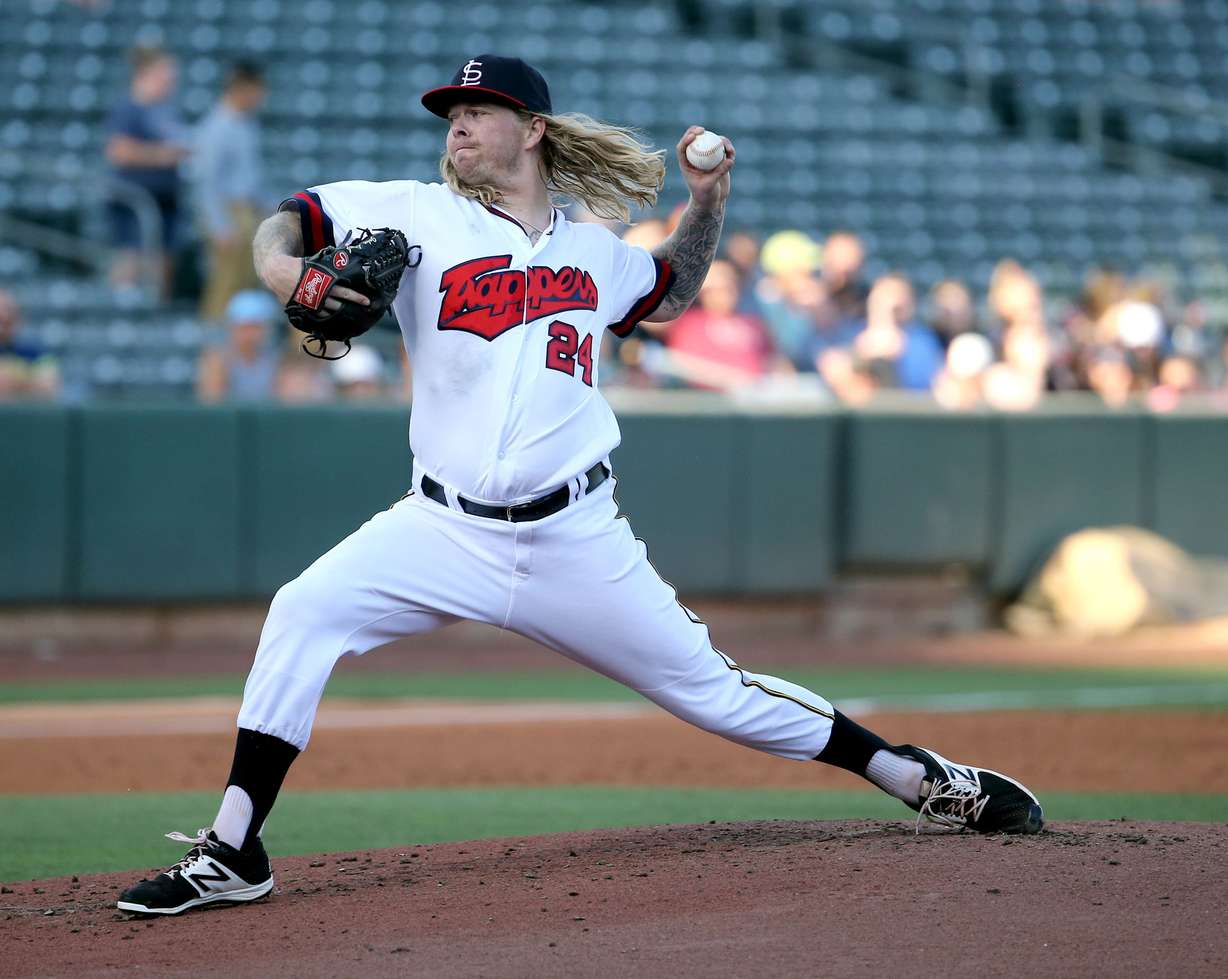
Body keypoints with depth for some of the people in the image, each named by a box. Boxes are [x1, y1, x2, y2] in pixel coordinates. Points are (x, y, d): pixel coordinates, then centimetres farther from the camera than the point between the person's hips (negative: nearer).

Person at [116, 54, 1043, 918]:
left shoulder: (593, 251, 11)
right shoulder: (420, 215, 3)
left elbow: (674, 290, 32)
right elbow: (286, 222, 2)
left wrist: (709, 202, 15)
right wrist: (280, 265, -21)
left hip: (578, 542, 1)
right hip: (447, 532, -1)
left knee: (713, 689, 4)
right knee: (303, 614, -24)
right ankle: (231, 853, -19)